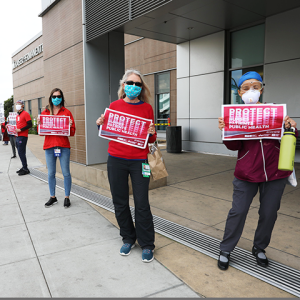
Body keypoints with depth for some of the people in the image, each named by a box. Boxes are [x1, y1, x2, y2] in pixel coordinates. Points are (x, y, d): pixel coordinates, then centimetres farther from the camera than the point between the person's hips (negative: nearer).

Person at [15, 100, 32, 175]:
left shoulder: (25, 114, -7)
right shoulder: (17, 116, 19)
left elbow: (30, 125, -14)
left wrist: (20, 130, -17)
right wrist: (15, 129, 8)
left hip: (23, 136, -9)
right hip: (17, 136, 9)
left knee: (21, 153, -10)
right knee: (21, 153, 11)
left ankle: (26, 169, -4)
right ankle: (24, 167, 19)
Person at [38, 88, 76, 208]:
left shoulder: (66, 112, 4)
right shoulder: (45, 113, 11)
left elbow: (72, 132, 2)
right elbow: (40, 132, 12)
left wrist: (70, 126, -18)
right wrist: (38, 124, -6)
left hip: (63, 146, -2)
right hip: (49, 146, 3)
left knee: (66, 173, 2)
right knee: (51, 173, 9)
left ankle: (67, 197, 15)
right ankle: (53, 197, 23)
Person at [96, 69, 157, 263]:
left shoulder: (147, 108, 2)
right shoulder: (114, 106, 6)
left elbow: (151, 140, 6)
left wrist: (152, 133, -16)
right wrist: (101, 125, -5)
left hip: (139, 161, -2)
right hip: (116, 160, 2)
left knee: (142, 203, 0)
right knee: (120, 202, 10)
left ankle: (147, 245, 18)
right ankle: (128, 239, 30)